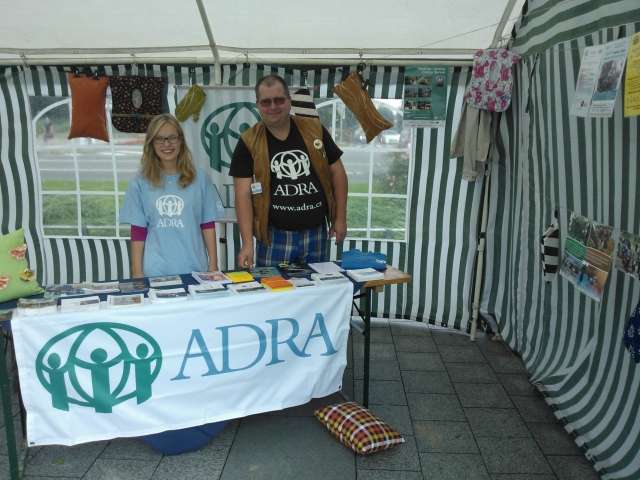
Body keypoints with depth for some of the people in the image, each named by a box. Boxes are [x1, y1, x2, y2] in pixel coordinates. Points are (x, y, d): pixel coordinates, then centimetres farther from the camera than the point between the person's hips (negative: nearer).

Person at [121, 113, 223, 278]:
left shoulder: (198, 178, 1)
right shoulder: (140, 183, 1)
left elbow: (208, 225, 3)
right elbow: (137, 232, 2)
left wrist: (213, 265, 2)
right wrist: (137, 272, 0)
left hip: (194, 268, 1)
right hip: (156, 271, 0)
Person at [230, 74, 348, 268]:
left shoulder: (314, 130, 1)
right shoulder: (249, 142, -4)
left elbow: (337, 172, 7)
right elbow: (243, 193, -7)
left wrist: (340, 218, 4)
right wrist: (247, 242, -14)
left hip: (316, 233, 2)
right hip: (274, 236, -2)